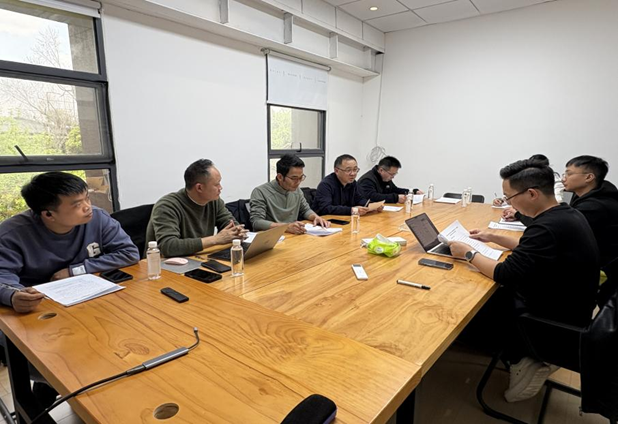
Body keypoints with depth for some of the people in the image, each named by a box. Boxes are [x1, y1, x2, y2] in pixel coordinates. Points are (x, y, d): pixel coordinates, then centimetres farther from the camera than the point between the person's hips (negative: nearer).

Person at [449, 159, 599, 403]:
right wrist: (493, 238, 13)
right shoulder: (567, 215, 0)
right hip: (567, 308, 9)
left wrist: (468, 254, -14)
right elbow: (531, 249, 16)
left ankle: (529, 361, 16)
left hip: (556, 322, -9)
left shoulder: (549, 227, -31)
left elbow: (504, 274, -27)